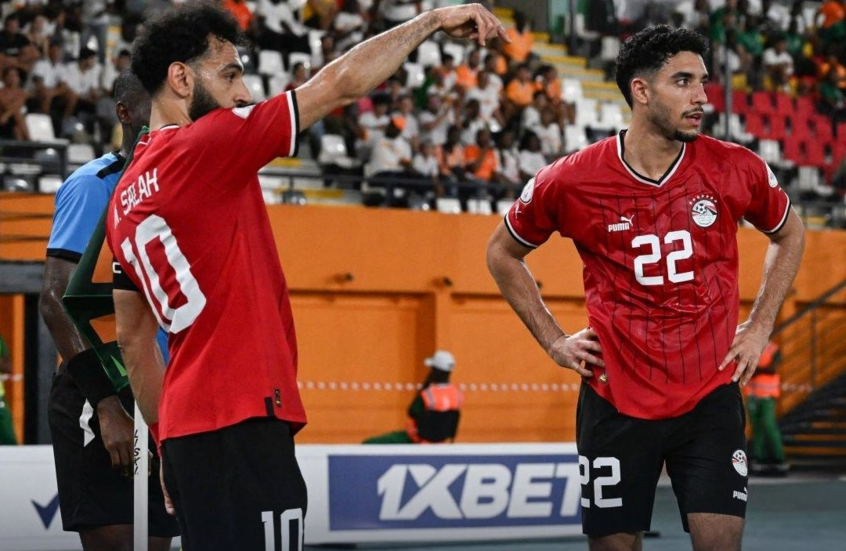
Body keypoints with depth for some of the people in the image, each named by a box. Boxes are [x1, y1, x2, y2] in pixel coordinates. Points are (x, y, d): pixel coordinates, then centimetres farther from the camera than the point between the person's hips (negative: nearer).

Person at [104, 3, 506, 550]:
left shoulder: (125, 196, 16)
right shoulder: (202, 146, -9)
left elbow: (133, 337, 21)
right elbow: (342, 84, -6)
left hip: (187, 426, 9)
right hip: (240, 422, -9)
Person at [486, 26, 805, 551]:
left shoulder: (737, 169, -4)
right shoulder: (571, 182, -7)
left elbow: (789, 233, 17)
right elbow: (503, 252, 12)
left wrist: (759, 327, 9)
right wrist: (553, 340, 6)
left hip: (710, 398, 0)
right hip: (615, 402, 0)